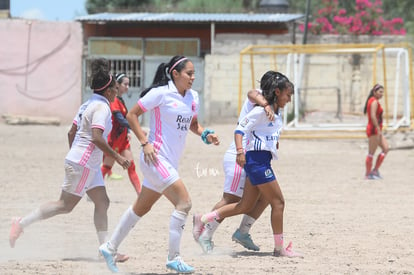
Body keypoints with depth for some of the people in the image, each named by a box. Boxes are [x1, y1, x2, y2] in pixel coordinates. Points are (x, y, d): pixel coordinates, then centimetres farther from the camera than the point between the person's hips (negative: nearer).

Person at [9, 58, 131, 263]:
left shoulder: (88, 105, 13)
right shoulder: (101, 107, -16)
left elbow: (71, 133, 17)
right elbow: (96, 138, -26)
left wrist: (75, 154, 26)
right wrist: (117, 157, -21)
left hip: (89, 165, 10)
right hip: (83, 164, -10)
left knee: (102, 203, 7)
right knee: (65, 205, -5)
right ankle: (22, 223, -1)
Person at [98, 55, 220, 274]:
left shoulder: (193, 97, 9)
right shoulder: (161, 93, -12)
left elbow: (192, 124, 24)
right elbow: (132, 115, -7)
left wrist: (206, 135, 4)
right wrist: (145, 143, -15)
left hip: (170, 162, 8)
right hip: (156, 157, -8)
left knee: (142, 207, 17)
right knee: (184, 202, -17)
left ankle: (110, 248, 30)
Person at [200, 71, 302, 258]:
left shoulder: (276, 113, 16)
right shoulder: (261, 110, -12)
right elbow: (240, 129, -16)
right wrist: (240, 151, -26)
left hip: (262, 161, 10)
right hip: (257, 158, -10)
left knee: (245, 206, 11)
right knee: (278, 202, -6)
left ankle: (203, 219, 15)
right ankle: (279, 248, -1)